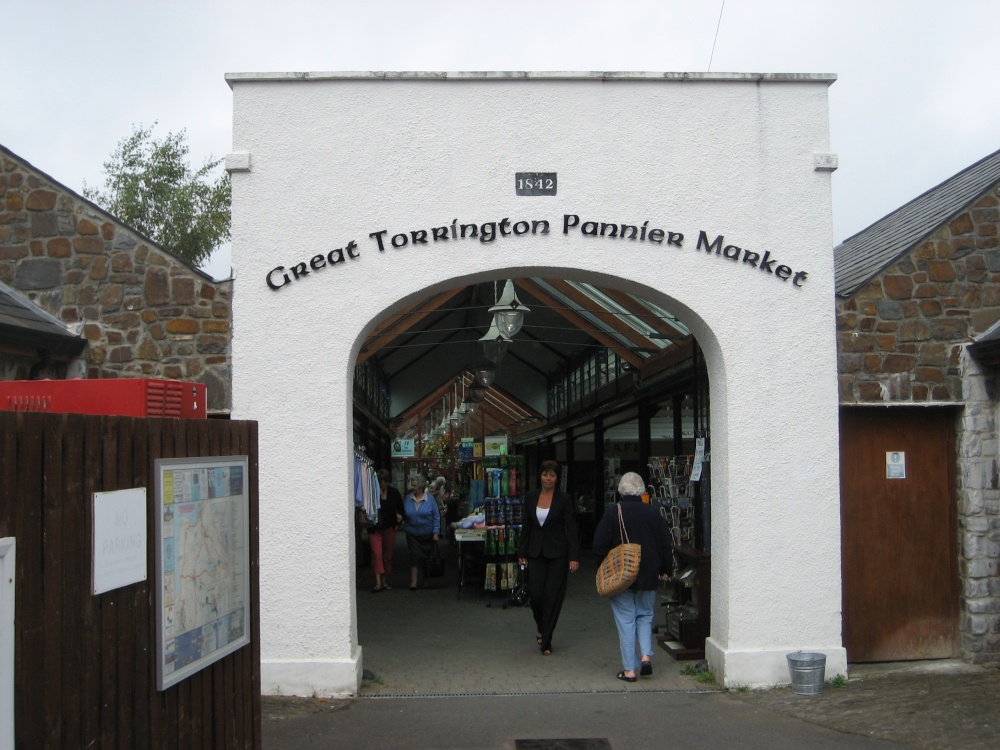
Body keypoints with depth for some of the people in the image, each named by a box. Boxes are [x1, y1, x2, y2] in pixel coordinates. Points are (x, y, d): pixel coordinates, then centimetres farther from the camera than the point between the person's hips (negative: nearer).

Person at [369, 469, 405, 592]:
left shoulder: (394, 493, 0)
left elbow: (401, 508, 13)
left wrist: (398, 523, 6)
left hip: (389, 528, 3)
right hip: (374, 529, -3)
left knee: (388, 555, 9)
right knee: (376, 554, -13)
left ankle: (385, 581, 21)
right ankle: (378, 582, -15)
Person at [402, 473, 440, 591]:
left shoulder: (430, 499, -8)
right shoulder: (408, 498, -1)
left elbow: (436, 516, -6)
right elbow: (404, 514, 8)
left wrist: (436, 532, -9)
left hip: (427, 535, 0)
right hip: (413, 534, 0)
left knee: (425, 558, 10)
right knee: (415, 556, -9)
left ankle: (422, 580, 26)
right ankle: (414, 582, -9)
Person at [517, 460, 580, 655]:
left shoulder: (564, 499, -5)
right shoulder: (530, 497, 5)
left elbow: (571, 529, -7)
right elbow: (526, 527, 10)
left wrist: (574, 557, -13)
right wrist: (521, 553, 8)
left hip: (557, 554, -3)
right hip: (536, 552, 3)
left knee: (553, 596, -3)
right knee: (535, 594, -2)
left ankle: (546, 641, 6)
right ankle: (541, 627, 28)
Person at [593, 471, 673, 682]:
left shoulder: (612, 512, -9)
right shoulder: (654, 513, -2)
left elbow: (599, 546, -8)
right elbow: (666, 545, 3)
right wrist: (665, 570, 16)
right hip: (648, 576, 2)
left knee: (625, 620, 4)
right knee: (645, 616, 19)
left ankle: (629, 669, 4)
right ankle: (646, 655, 0)